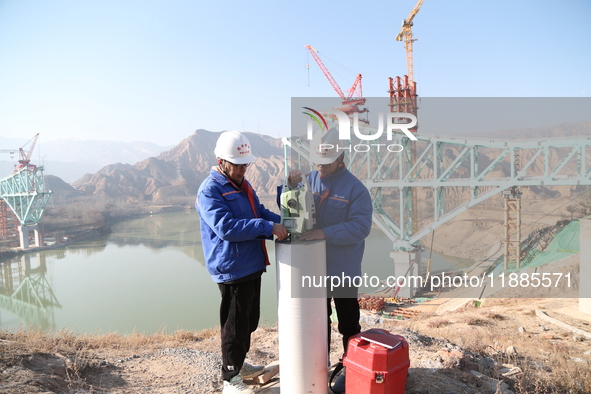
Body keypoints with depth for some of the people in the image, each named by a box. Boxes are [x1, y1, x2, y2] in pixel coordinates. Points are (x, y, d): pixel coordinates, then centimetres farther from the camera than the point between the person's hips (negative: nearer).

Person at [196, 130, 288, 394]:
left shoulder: (242, 185, 13)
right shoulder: (210, 190, -15)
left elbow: (260, 213, 18)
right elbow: (226, 227, -27)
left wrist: (282, 223, 0)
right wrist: (268, 227, -29)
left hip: (252, 266, 9)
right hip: (232, 270, -9)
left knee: (249, 320, 20)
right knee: (235, 324, 3)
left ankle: (239, 364, 40)